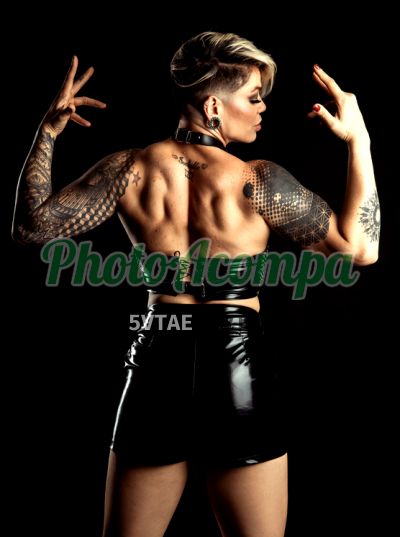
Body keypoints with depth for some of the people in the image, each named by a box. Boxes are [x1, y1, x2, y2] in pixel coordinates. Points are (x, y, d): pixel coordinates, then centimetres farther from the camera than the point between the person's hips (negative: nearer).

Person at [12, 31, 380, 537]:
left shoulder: (131, 168, -3)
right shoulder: (256, 180, -11)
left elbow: (31, 224, 1)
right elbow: (360, 248, -8)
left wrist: (48, 130, 9)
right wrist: (358, 140, -4)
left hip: (157, 362, 3)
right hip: (239, 365, -2)